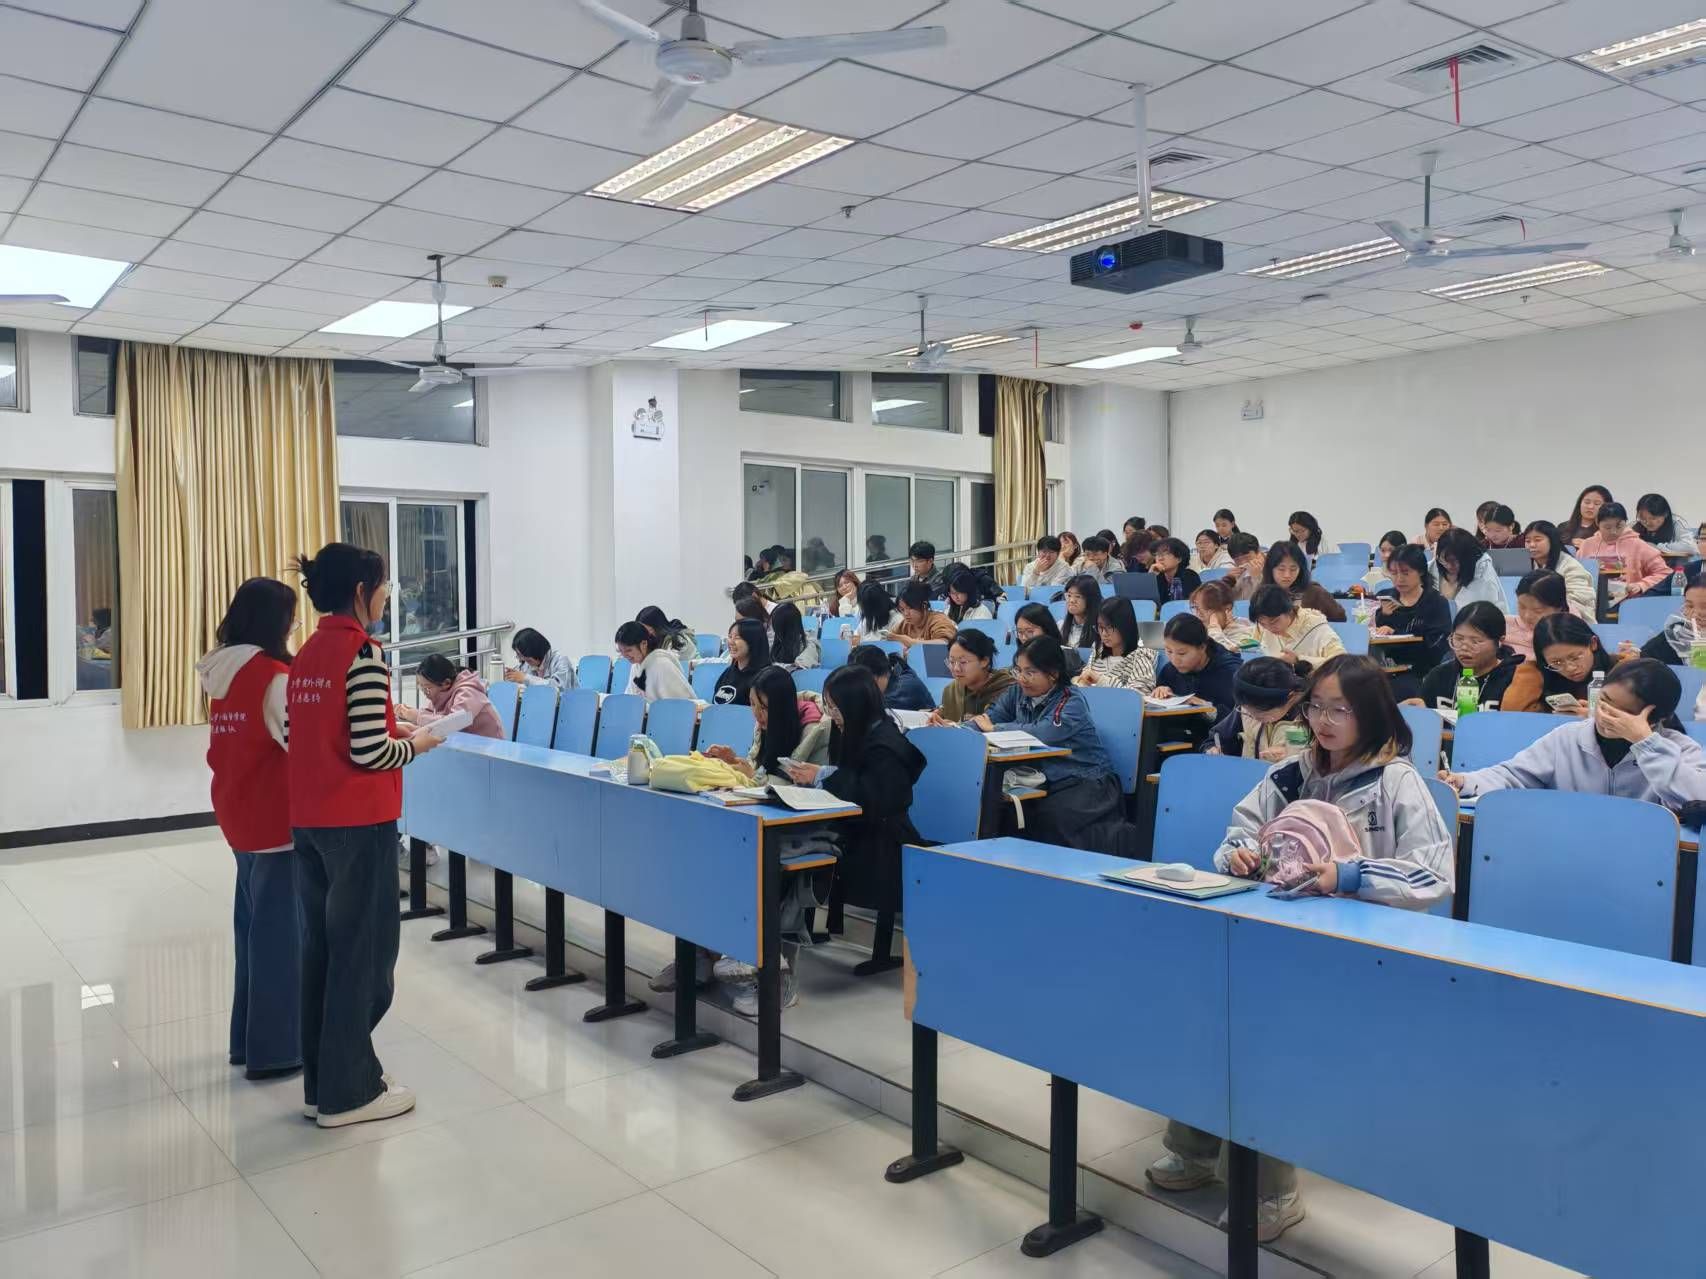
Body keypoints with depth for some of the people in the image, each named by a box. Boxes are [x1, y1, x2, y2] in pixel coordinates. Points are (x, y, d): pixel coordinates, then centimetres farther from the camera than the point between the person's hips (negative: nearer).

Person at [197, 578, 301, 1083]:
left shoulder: (223, 674, 6)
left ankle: (248, 1038, 26)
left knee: (252, 923, 17)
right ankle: (273, 1050, 6)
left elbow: (239, 744, 11)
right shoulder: (273, 677, -18)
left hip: (239, 815, 8)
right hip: (275, 818, -8)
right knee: (280, 930, 0)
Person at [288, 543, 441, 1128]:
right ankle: (349, 1091, 11)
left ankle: (320, 1080, 24)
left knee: (320, 946, 14)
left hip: (309, 819, 8)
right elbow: (368, 752, -19)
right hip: (357, 822, -8)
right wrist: (416, 744, -1)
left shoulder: (306, 654, 11)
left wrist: (396, 733, 15)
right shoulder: (362, 653, -15)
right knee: (361, 949, 2)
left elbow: (310, 738, 14)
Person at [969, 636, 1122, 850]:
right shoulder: (1018, 692, 9)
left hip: (1087, 783, -6)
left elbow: (1043, 733, -28)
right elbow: (990, 718, 0)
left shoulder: (1072, 702, -12)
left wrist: (995, 728, -16)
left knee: (1050, 817, -33)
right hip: (1046, 782, 6)